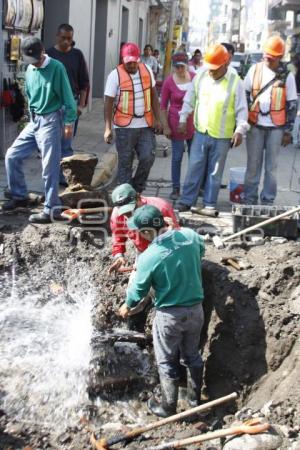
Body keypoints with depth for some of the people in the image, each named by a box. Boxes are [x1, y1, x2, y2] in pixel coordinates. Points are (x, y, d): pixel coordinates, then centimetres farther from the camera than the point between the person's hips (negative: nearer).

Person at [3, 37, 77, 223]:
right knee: (12, 156, 5)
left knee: (50, 167, -5)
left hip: (50, 121, -7)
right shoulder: (30, 70, 8)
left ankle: (51, 210, 3)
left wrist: (69, 122, -11)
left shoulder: (56, 67, -11)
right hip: (34, 121, 7)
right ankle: (20, 196, 20)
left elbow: (67, 96, -10)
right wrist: (32, 116, 19)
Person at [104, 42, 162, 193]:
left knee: (148, 158, -2)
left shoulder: (147, 70, 7)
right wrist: (108, 128, -15)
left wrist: (157, 118, 7)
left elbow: (153, 95, 14)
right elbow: (108, 103, -9)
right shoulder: (116, 75, -7)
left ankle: (136, 189, 19)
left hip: (145, 125, 4)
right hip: (125, 127, -3)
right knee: (125, 163, 3)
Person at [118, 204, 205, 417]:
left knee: (167, 363, 14)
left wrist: (127, 306, 15)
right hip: (196, 309, 5)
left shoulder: (148, 257, -23)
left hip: (169, 315, -5)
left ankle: (168, 408, 28)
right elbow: (201, 250, 15)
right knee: (193, 355, 24)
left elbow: (139, 289, -6)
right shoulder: (190, 235, -11)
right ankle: (195, 398, 40)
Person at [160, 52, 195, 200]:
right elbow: (163, 106, -3)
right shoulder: (169, 82, -7)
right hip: (176, 122, -3)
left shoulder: (195, 78, 1)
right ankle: (176, 188, 13)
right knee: (177, 156, 3)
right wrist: (165, 126, -7)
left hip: (193, 122, 3)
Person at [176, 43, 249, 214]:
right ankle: (187, 201, 14)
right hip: (201, 132, 2)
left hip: (222, 137, -2)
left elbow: (242, 109, -5)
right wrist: (183, 119, 11)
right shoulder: (201, 76, 1)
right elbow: (190, 99, 11)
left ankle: (210, 204, 17)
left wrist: (240, 130, -13)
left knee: (215, 172, 7)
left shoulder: (235, 82, -8)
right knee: (195, 168, 6)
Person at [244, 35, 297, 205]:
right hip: (255, 126, 1)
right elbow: (244, 95, 8)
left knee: (271, 166, 6)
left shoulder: (287, 76, -2)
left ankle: (268, 201, 14)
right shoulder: (255, 70, 1)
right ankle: (250, 200, 16)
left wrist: (288, 131, 0)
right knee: (253, 165, 7)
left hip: (276, 127, -1)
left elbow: (292, 104, 2)